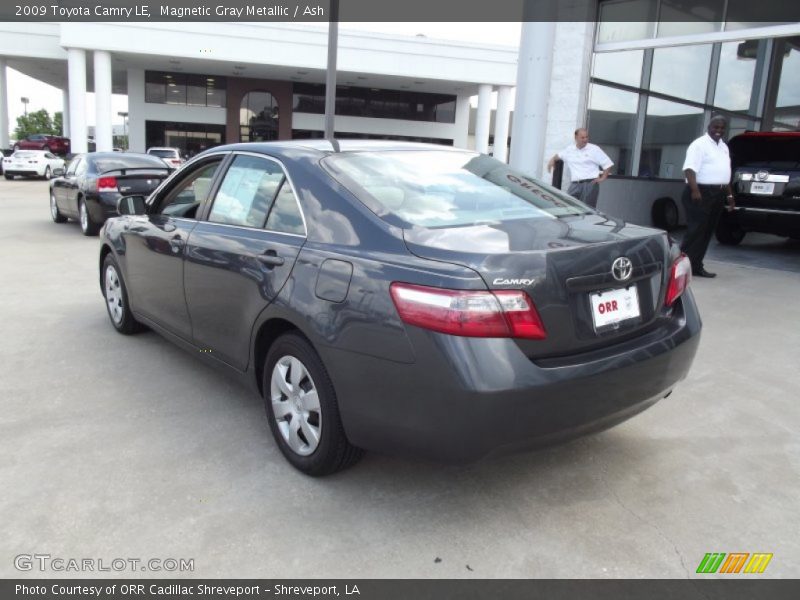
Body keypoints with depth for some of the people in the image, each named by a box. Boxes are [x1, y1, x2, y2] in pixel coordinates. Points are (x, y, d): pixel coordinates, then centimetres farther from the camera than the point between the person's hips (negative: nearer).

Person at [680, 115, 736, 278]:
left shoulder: (724, 146, 20)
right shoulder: (699, 144, -8)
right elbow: (690, 169, -19)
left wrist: (729, 194, 24)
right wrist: (695, 190, -30)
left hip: (718, 194, 9)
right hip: (701, 192, -9)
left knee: (707, 232, 8)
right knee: (695, 231, -13)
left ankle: (696, 266, 12)